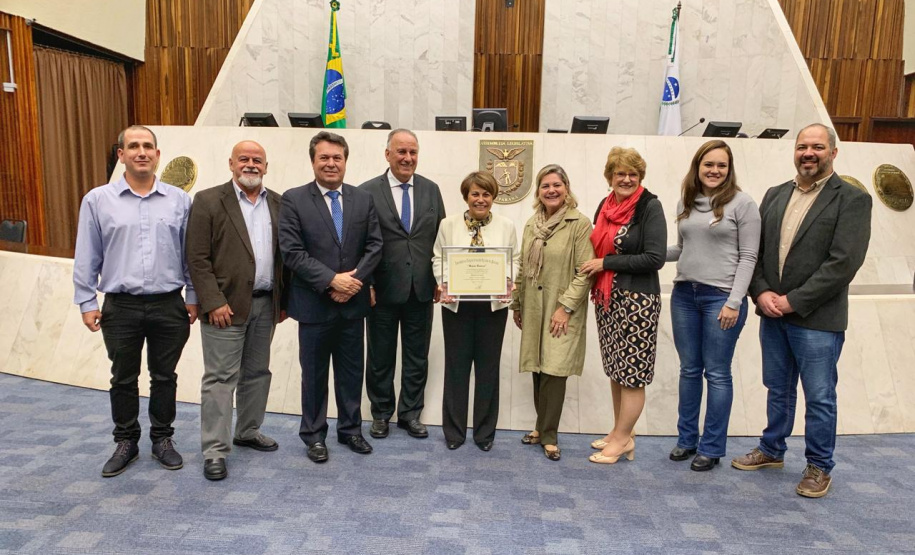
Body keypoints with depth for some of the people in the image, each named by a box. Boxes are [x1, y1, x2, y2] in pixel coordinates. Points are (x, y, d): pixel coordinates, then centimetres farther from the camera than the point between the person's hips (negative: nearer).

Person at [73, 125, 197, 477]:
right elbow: (86, 258, 3)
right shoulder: (98, 200, 1)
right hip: (120, 307, 0)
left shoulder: (179, 200, 1)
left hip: (169, 306, 0)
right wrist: (87, 303, 1)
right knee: (123, 379, 12)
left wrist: (193, 297, 3)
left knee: (164, 377, 11)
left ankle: (162, 439, 27)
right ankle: (126, 442, 29)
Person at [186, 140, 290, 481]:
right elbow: (197, 258, -9)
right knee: (220, 378, 0)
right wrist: (214, 303, -16)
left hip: (266, 304, 5)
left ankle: (248, 431, 32)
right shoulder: (208, 201, -5)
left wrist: (283, 300, 7)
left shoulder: (277, 203, 9)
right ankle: (215, 451, 9)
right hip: (226, 305, -5)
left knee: (257, 373, 15)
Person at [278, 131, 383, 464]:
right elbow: (291, 251, -12)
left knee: (351, 371, 14)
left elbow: (374, 246, 2)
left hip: (353, 302, 3)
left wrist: (355, 277, -13)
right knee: (314, 373, 11)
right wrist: (331, 280, -18)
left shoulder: (363, 199, 6)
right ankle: (313, 434, 28)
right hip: (314, 304, -3)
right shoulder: (293, 200, -5)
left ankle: (350, 429, 31)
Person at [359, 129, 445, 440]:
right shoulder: (368, 192, -5)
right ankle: (381, 413, 30)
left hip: (421, 289, 3)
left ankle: (410, 413, 29)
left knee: (417, 357, 12)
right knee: (380, 357, 12)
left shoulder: (431, 190, 6)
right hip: (383, 290, -3)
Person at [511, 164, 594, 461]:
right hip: (533, 309, 6)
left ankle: (548, 435, 10)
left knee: (554, 370, -5)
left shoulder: (580, 223, -9)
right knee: (538, 369, 11)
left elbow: (585, 271, -13)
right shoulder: (531, 224, 10)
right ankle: (543, 427, 26)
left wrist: (566, 306, -16)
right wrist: (516, 304, 14)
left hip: (562, 311, -5)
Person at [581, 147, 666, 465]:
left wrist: (606, 263, -14)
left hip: (637, 299, -7)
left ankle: (622, 439, 14)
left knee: (632, 371, 2)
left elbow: (655, 258, -17)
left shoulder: (650, 207, -10)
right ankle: (621, 431, 27)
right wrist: (593, 268, 5)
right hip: (607, 297, 7)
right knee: (615, 368, 14)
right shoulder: (606, 206, 10)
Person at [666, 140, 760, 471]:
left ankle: (711, 448, 17)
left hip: (720, 297, -5)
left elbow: (748, 257, -7)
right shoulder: (686, 201, 9)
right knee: (689, 369, 12)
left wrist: (734, 302, -13)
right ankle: (687, 439, 25)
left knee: (717, 373, 4)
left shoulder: (742, 203, -5)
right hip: (684, 294, 5)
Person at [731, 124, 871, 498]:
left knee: (819, 397, 7)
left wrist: (793, 300, -17)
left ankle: (819, 467, 24)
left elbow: (844, 262, -15)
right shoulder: (775, 195, 9)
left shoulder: (852, 200, -7)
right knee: (778, 390, 19)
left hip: (817, 318, -5)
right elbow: (755, 250, 7)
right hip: (772, 313, 5)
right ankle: (772, 450, 35)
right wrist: (761, 292, -8)